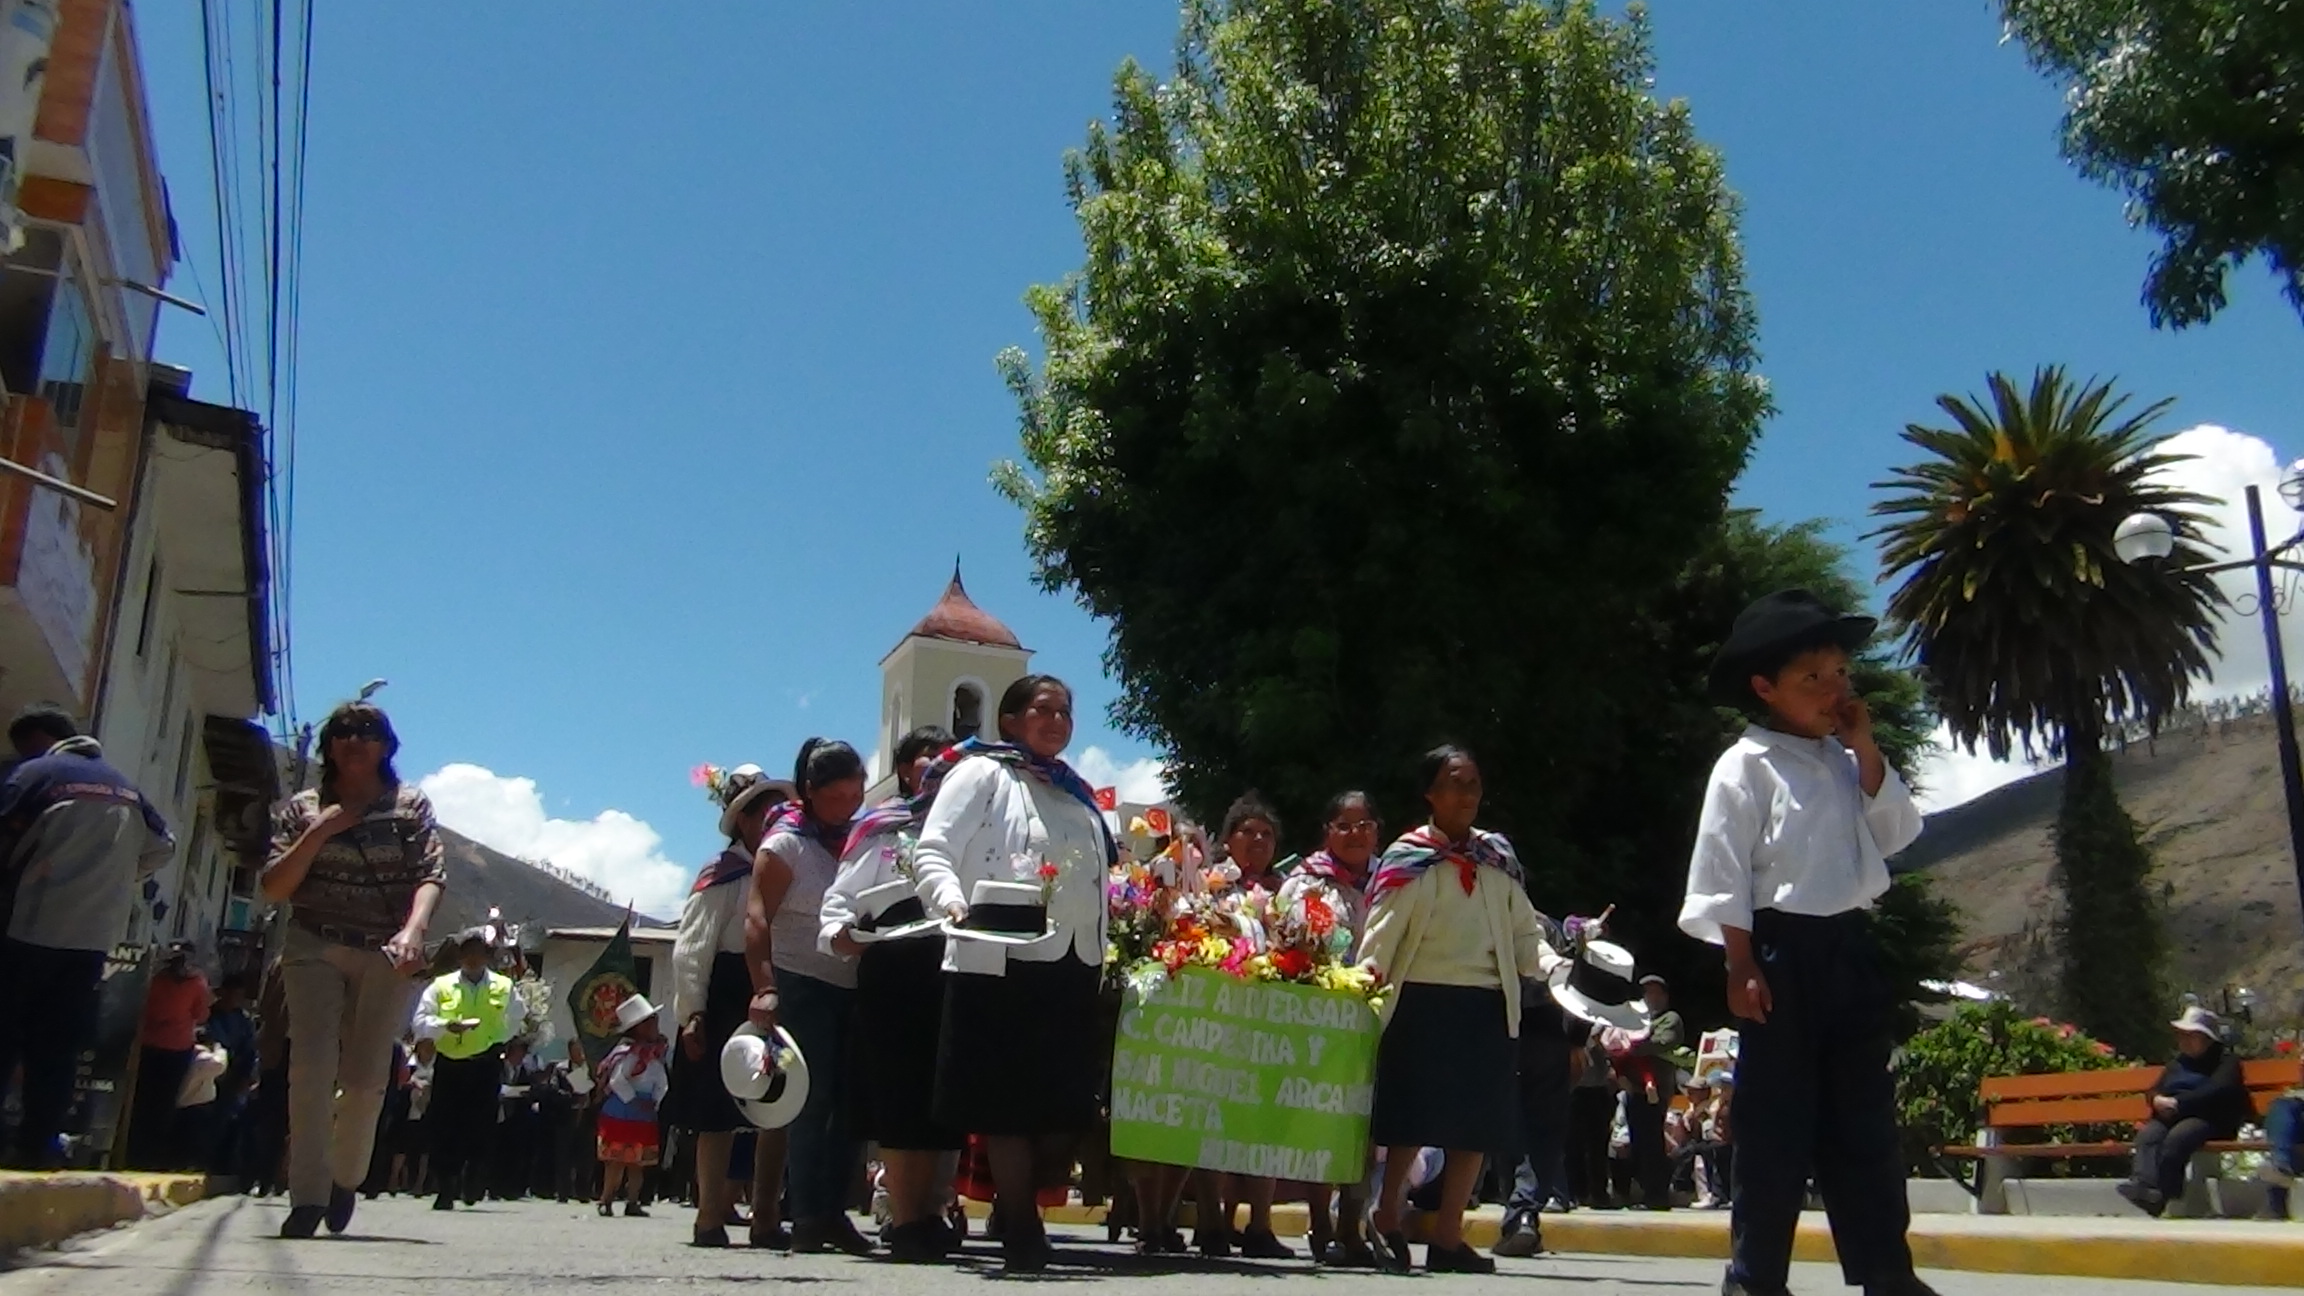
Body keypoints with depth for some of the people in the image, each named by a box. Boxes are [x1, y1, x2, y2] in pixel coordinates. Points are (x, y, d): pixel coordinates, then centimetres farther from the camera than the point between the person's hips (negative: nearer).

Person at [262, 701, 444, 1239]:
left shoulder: (411, 806, 5)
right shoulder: (302, 808, 8)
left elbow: (431, 875, -6)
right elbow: (274, 888, 2)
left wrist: (414, 929, -25)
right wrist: (319, 831, -10)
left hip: (386, 952, 0)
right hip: (315, 946, 1)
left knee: (366, 1077, 0)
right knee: (312, 1065, -14)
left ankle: (345, 1178, 23)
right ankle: (308, 1195, -14)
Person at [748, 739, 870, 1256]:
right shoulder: (786, 844, -4)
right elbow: (757, 921, -11)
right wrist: (764, 989, -20)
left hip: (855, 986, 5)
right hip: (802, 986, -5)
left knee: (853, 1101, 4)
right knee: (812, 1102, -2)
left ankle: (832, 1209, 14)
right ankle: (807, 1218, 4)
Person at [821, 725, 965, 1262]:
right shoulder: (881, 829, 11)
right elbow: (842, 895, 4)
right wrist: (838, 931, -16)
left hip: (956, 971, 3)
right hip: (893, 971, -3)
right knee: (898, 1096, -4)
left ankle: (930, 1214, 12)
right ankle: (904, 1220, 0)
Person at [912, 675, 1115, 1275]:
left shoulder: (1079, 795, 23)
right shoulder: (982, 773, 2)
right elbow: (933, 852, -8)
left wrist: (1104, 957, 18)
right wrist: (954, 904, -27)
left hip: (1072, 965, 7)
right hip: (998, 960, -6)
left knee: (1064, 1103, 5)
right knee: (1006, 1101, -3)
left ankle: (1015, 1205, 22)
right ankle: (1021, 1231, 5)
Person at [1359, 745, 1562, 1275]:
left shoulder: (1499, 858, 13)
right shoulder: (1409, 859, -3)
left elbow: (1524, 930, 14)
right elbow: (1380, 937, -10)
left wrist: (1554, 967, -4)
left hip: (1489, 1006, 6)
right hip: (1424, 1001, -5)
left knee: (1476, 1124, 9)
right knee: (1413, 1120, 0)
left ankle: (1447, 1236, 19)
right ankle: (1387, 1217, 20)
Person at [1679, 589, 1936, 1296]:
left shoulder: (1847, 761, 14)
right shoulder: (1746, 764, -6)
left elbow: (1898, 834, 7)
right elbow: (1723, 873, -10)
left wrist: (1866, 750, 1)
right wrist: (1741, 965, -14)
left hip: (1849, 948, 7)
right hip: (1782, 951, -6)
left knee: (1866, 1120, 10)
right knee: (1776, 1122, -2)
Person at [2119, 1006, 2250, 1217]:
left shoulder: (2226, 1059, 11)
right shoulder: (2176, 1063, 29)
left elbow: (2218, 1090, -8)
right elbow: (2154, 1090, 21)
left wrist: (2178, 1102, -18)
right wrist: (2158, 1100, -6)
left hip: (2209, 1119, -5)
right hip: (2170, 1117, 5)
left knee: (2176, 1137, -37)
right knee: (2148, 1134, -31)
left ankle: (2158, 1198, -38)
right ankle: (2144, 1183, -52)